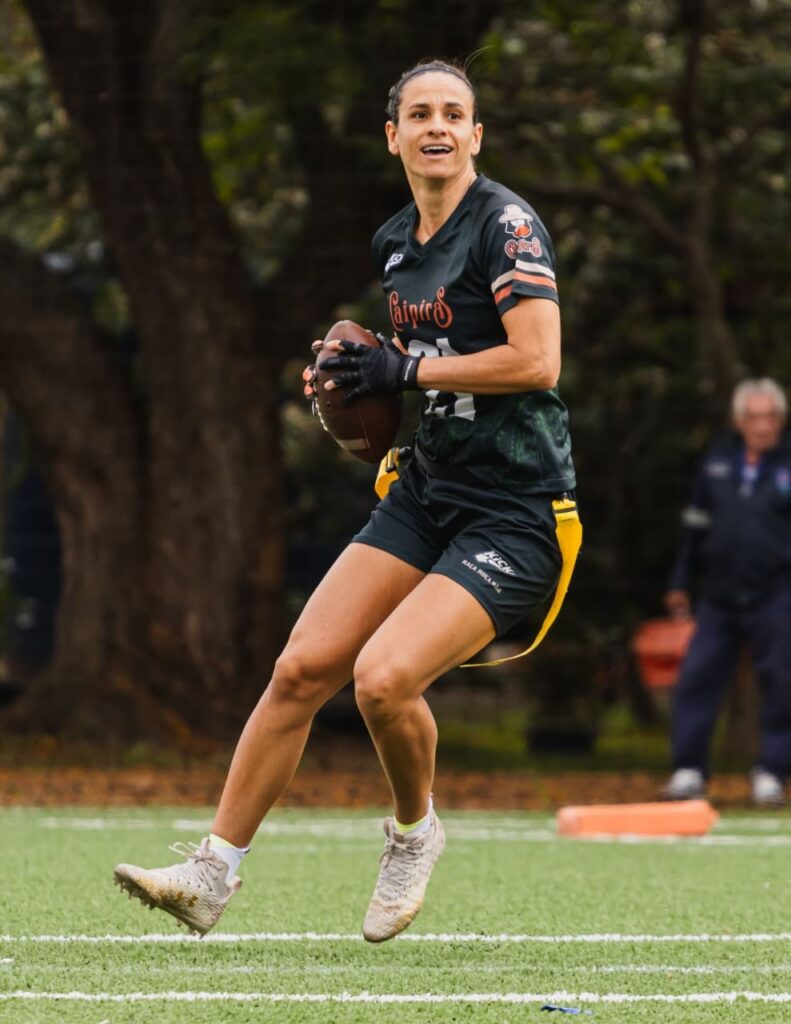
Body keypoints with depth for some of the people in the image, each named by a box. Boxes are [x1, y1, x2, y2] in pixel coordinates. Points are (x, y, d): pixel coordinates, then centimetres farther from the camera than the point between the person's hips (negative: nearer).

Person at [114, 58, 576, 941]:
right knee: (301, 669, -3)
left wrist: (407, 372, -14)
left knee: (382, 677, -23)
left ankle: (414, 832, 8)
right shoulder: (392, 242, 12)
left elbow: (536, 362, -21)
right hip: (426, 493, 7)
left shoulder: (506, 224, -12)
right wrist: (353, 370, 7)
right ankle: (213, 873, 5)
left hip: (514, 514, -7)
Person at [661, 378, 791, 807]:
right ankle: (689, 770, 6)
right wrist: (680, 581, 16)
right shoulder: (717, 460, 9)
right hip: (720, 595, 3)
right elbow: (697, 523, 16)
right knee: (695, 679, -1)